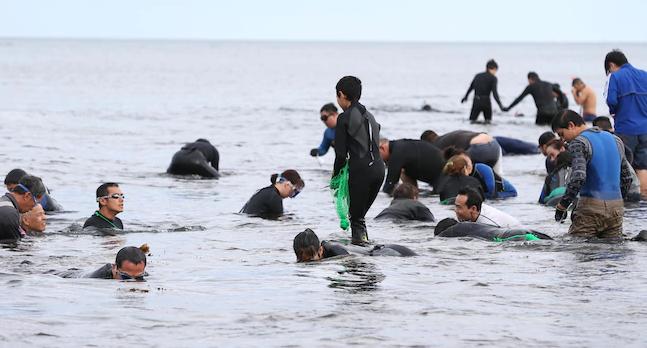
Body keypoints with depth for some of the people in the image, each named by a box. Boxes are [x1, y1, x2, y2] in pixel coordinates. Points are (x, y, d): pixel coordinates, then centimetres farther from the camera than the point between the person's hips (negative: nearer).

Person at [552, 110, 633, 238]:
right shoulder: (615, 140, 17)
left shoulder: (578, 143, -8)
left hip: (592, 207, -7)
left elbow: (578, 178, -21)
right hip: (617, 207, 7)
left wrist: (562, 206, -13)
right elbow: (626, 178, 22)